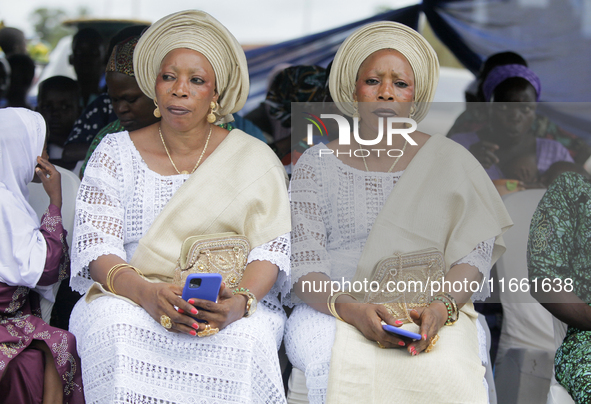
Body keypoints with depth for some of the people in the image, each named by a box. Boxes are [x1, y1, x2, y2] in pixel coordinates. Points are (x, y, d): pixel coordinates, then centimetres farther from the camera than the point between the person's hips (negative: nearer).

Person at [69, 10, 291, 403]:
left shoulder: (253, 159, 9)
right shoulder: (116, 153, 10)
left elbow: (273, 246, -2)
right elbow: (94, 244, -2)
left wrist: (241, 302, -24)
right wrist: (146, 293, -23)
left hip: (229, 308, 0)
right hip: (129, 300, 1)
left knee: (245, 339, -34)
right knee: (118, 330, -34)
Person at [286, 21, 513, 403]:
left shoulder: (450, 162, 11)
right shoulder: (318, 164, 10)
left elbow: (475, 253, 1)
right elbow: (303, 262, -1)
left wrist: (441, 307, -20)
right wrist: (352, 310, -21)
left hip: (433, 312, 0)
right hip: (334, 310, 1)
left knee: (448, 369, -33)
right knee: (326, 359, -33)